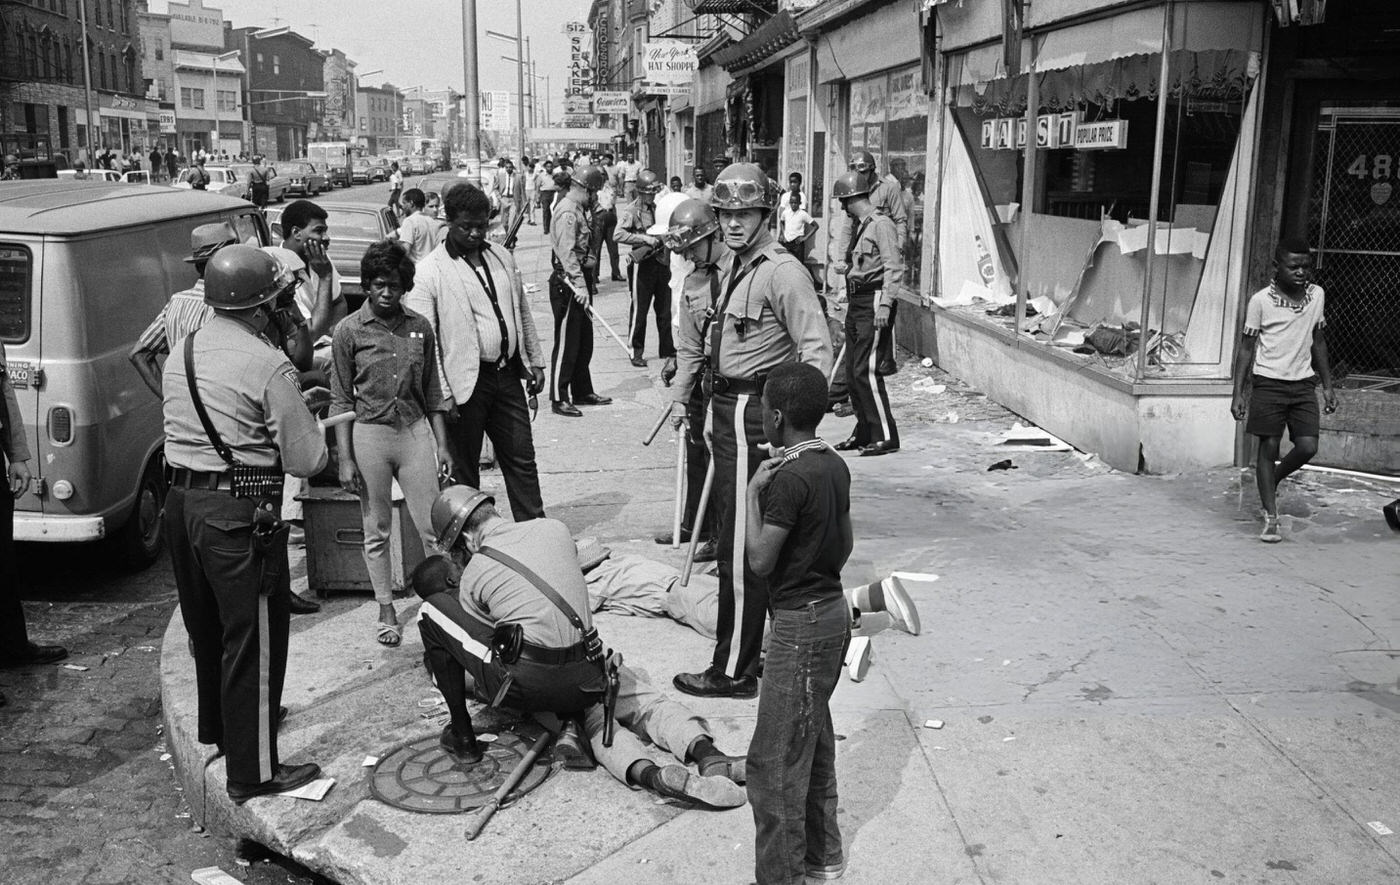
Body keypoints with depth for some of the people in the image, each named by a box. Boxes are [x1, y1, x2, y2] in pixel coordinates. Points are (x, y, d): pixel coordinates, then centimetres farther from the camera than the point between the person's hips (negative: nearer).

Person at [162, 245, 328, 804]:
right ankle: (253, 771, 9)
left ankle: (217, 726, 45)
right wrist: (307, 421, 6)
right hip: (239, 512, -8)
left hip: (182, 501, 8)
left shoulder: (181, 355, 8)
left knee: (206, 626, 24)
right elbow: (307, 461, -15)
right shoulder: (268, 367, -16)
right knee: (254, 637, 2)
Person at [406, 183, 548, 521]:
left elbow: (523, 313, 19)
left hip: (507, 375, 6)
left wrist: (535, 362, 17)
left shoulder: (502, 258, 10)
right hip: (466, 382, -5)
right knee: (463, 469, 6)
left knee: (522, 460, 11)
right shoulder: (429, 271, -9)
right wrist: (440, 394, -18)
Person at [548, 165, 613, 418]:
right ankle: (558, 399, 2)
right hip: (567, 284, -10)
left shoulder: (578, 210, 17)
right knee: (566, 343, -5)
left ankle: (582, 392, 26)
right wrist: (580, 285, -30)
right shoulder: (567, 212, -16)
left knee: (584, 342, 16)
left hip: (580, 281, 10)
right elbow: (567, 253, -25)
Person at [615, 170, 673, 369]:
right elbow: (618, 235, -20)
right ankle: (636, 352, 10)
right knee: (639, 310, 1)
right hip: (643, 264, -6)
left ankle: (667, 350, 21)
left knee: (665, 309, 11)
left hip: (662, 262, 6)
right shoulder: (630, 210, -7)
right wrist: (645, 238, -24)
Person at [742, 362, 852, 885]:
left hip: (801, 624, -10)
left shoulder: (789, 479, -22)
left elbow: (760, 561, -19)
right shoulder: (835, 466, 6)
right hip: (832, 610, 10)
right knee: (813, 741, 21)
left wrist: (753, 493, -11)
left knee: (774, 759, -2)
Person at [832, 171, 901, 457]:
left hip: (873, 302, -10)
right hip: (856, 304, 10)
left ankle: (886, 436, -7)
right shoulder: (860, 226, 18)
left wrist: (884, 304, -22)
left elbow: (894, 267, -17)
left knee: (866, 370, -13)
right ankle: (863, 433, 20)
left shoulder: (881, 224, -10)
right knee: (853, 371, 10)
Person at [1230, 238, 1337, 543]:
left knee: (1308, 447, -5)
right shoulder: (1261, 300, -7)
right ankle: (1270, 519, 5)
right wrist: (1238, 393, -8)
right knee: (1269, 447, -1)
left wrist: (1327, 385, 15)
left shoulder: (1317, 295, 6)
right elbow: (1246, 347, -4)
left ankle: (1272, 482, 25)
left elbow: (1318, 342, 15)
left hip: (1303, 383, 4)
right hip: (1268, 382, -4)